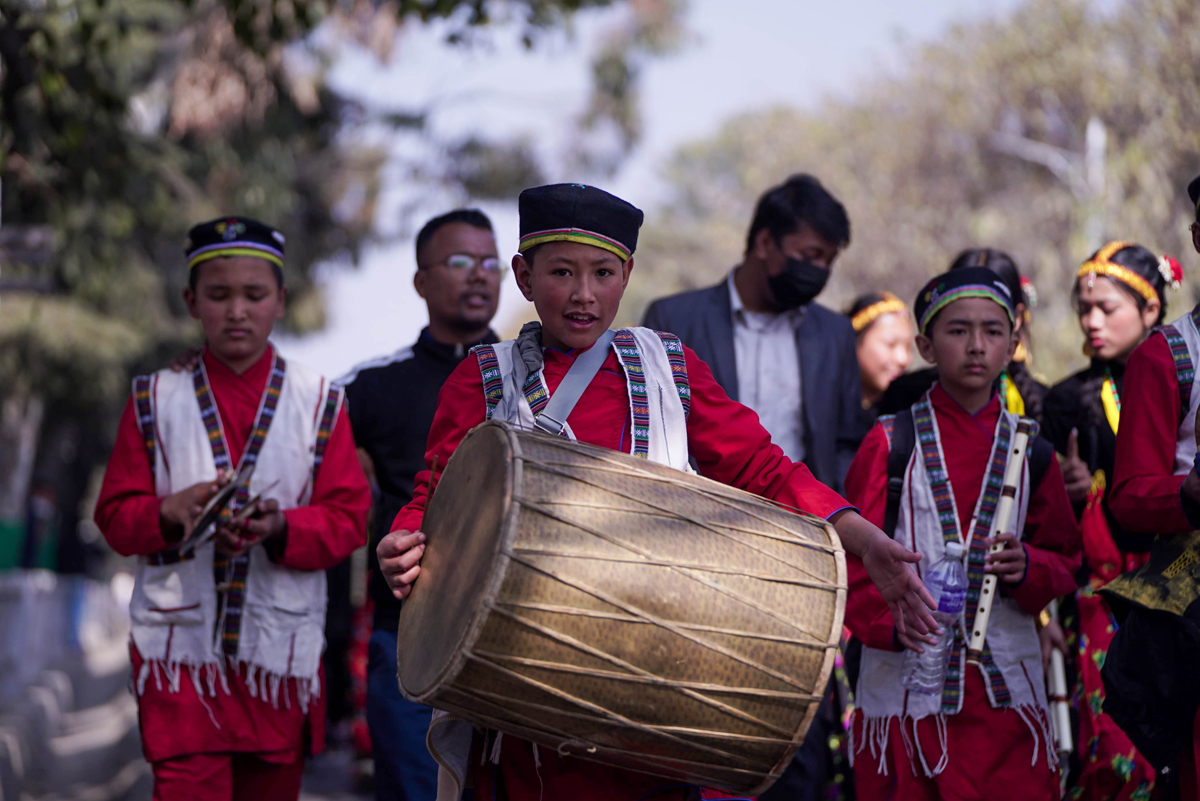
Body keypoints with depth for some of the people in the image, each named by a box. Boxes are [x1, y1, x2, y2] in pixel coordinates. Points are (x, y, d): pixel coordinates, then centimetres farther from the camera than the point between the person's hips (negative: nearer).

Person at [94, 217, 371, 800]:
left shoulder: (318, 402, 7)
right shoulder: (156, 400, 7)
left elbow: (347, 520, 1)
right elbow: (116, 516, 4)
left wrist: (280, 527, -19)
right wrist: (173, 511, -18)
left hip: (283, 645, 1)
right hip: (180, 641, -1)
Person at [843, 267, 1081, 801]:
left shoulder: (1029, 451, 10)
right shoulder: (890, 443, 1)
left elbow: (1065, 561, 14)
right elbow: (853, 555, -2)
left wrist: (1027, 568, -9)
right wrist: (891, 620, -19)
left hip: (1005, 691, 2)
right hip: (905, 686, -2)